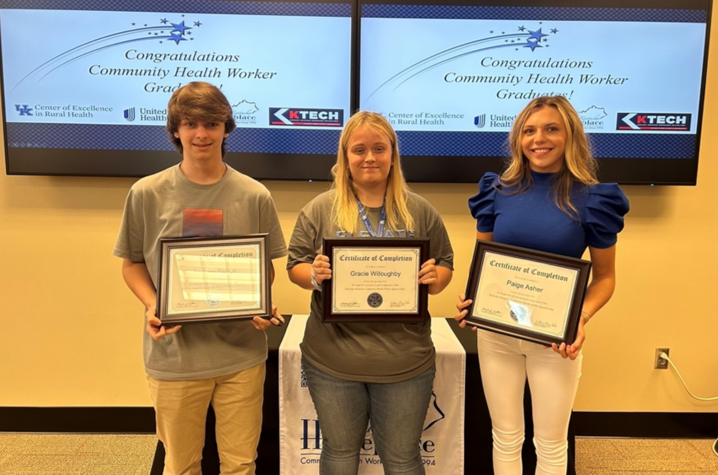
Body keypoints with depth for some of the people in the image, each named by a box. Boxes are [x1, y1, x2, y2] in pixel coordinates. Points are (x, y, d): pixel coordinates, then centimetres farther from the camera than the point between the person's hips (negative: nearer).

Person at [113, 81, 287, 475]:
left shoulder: (254, 195, -3)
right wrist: (152, 306, -13)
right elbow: (132, 264, 5)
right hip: (173, 354, 0)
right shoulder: (147, 193, -4)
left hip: (241, 353, 0)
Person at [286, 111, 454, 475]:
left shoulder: (420, 211, 2)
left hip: (404, 360, 1)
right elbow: (295, 267, 3)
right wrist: (314, 275, -19)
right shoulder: (320, 209, -1)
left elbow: (445, 265, 8)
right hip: (332, 359, 0)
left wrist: (434, 278, -14)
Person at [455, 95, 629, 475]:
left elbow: (604, 276, -1)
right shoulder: (498, 190, -3)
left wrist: (582, 317, -20)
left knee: (550, 443, 16)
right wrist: (471, 299, -14)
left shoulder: (592, 199, -8)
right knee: (505, 437, 17)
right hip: (496, 332, 2)